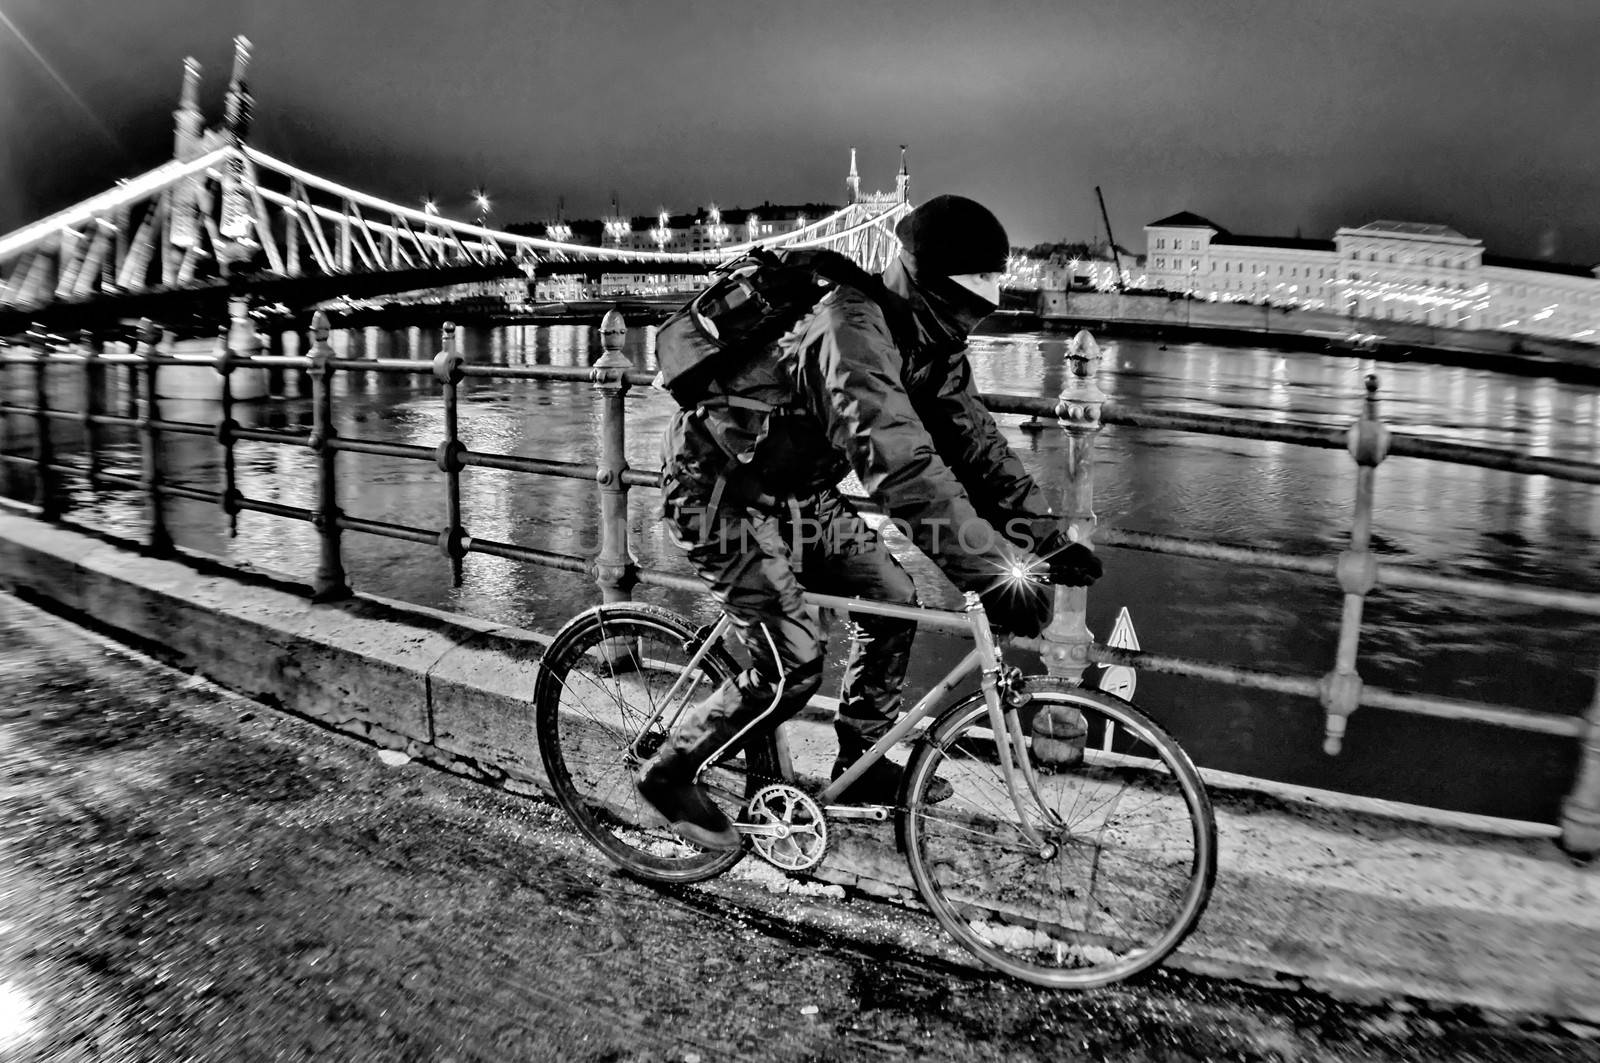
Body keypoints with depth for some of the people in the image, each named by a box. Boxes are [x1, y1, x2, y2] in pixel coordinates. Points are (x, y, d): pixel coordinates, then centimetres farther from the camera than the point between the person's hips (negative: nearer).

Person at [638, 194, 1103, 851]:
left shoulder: (930, 340, -1)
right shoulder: (854, 329, -31)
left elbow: (973, 441, 1)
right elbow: (903, 467, -42)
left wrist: (1049, 540, -7)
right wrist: (997, 576, -43)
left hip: (795, 490, 9)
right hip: (720, 492, -9)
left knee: (892, 597, 3)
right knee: (793, 667, -13)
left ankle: (863, 765, 21)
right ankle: (669, 774, 9)